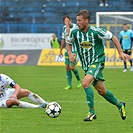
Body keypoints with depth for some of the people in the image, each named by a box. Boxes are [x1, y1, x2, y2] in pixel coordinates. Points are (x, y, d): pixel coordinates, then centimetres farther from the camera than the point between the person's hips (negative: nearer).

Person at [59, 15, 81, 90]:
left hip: (75, 50, -6)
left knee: (72, 67, -11)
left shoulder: (75, 27, -13)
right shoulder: (64, 28, 8)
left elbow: (70, 35, -28)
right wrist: (61, 50, 21)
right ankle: (69, 85, 9)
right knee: (67, 67, 2)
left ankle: (79, 80, 14)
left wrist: (68, 25, -23)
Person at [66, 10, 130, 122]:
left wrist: (121, 52, -6)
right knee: (102, 91, 12)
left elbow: (113, 37, -4)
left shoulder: (96, 31, -16)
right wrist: (70, 53, -5)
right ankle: (120, 105, 36)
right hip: (86, 65, 6)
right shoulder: (75, 32, -5)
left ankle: (92, 112, -17)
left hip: (97, 62, -6)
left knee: (85, 83, -26)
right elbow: (68, 43, 15)